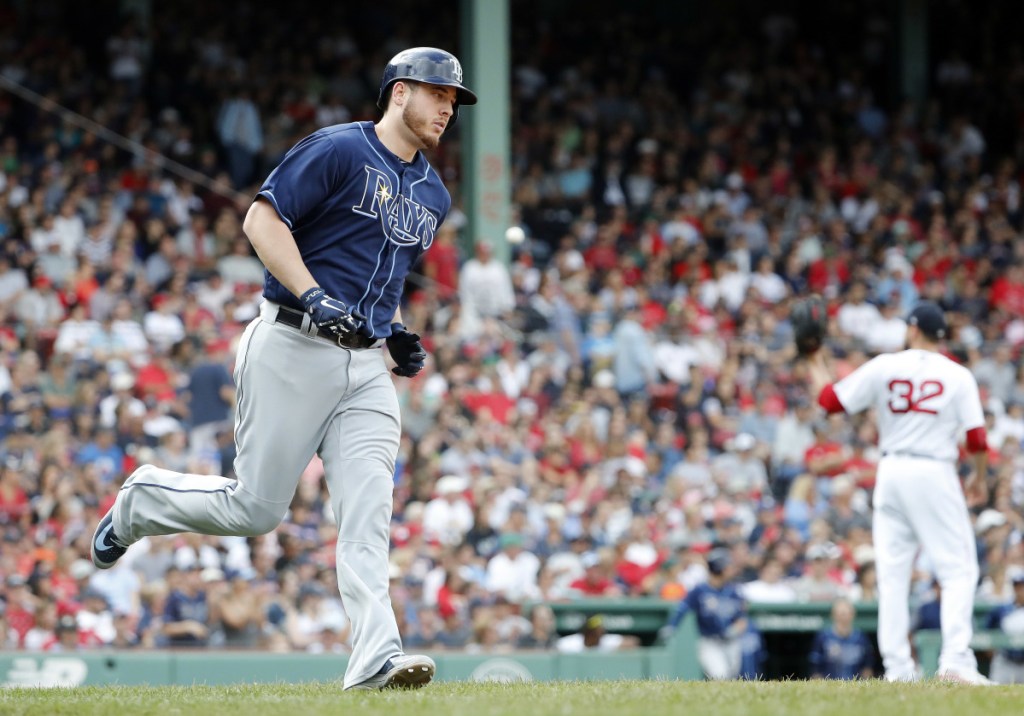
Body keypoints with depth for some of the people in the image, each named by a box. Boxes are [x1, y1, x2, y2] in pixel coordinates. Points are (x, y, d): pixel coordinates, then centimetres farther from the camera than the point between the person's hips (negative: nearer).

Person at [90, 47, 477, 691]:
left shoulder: (433, 195, 19)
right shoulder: (339, 150, -6)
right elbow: (263, 219, -13)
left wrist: (400, 336, 14)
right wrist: (314, 297, -22)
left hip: (366, 366, 6)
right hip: (293, 351, -6)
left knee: (369, 512, -11)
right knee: (256, 507, -2)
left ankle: (377, 658, -20)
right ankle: (140, 502, 25)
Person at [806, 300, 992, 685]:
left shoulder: (883, 367, 2)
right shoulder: (958, 376, -2)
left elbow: (831, 400, 4)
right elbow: (977, 438, -5)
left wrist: (817, 368, 22)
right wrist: (979, 477, 13)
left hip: (891, 472, 3)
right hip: (935, 474, -3)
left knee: (892, 573, 8)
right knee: (959, 570, -1)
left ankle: (897, 667, 4)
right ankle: (955, 660, -16)